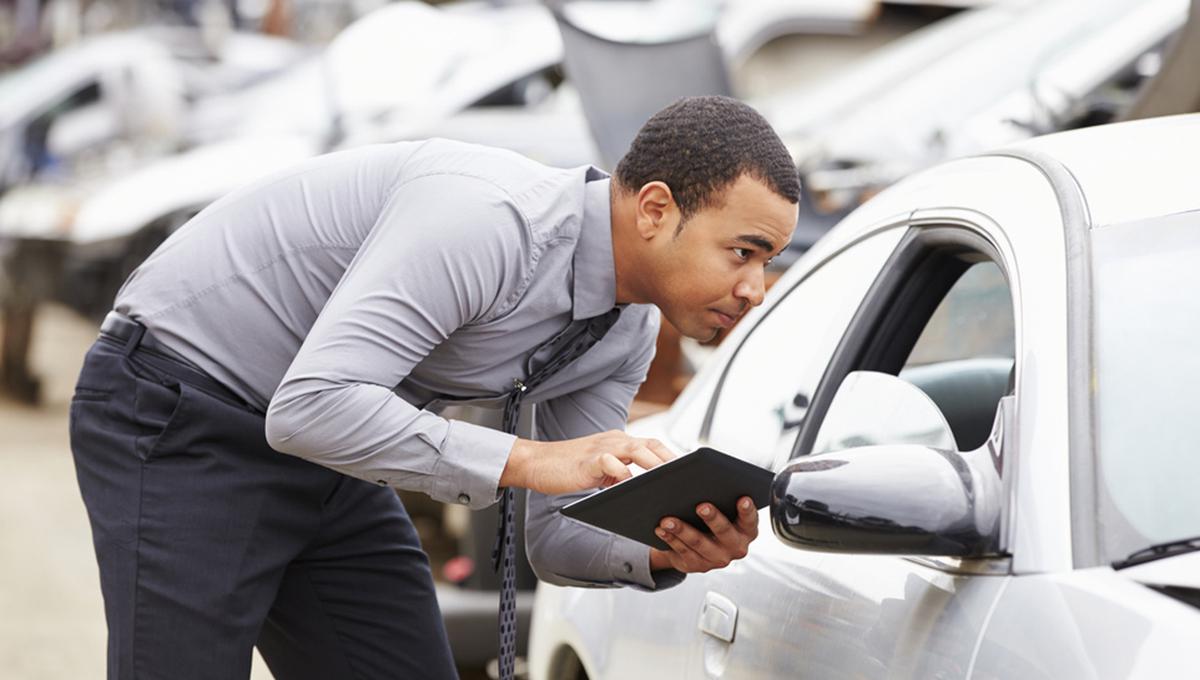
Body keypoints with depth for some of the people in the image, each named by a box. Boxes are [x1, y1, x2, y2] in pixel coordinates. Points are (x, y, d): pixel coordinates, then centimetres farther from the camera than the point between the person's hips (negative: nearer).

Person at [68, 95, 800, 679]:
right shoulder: (490, 218, -31)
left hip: (324, 459, 9)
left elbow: (555, 539, 2)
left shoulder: (628, 335, -2)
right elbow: (310, 404, -37)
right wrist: (527, 460, -38)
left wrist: (664, 554, -20)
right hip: (178, 420, -8)